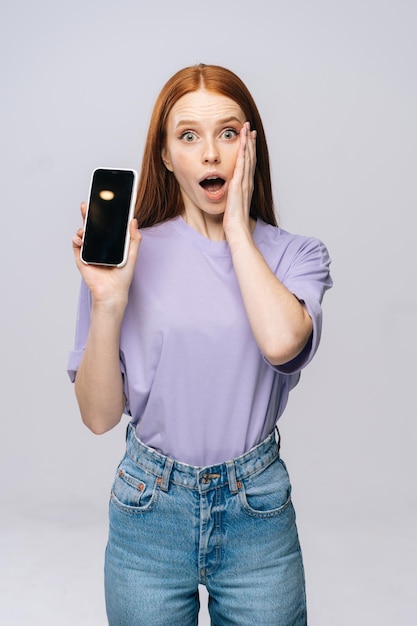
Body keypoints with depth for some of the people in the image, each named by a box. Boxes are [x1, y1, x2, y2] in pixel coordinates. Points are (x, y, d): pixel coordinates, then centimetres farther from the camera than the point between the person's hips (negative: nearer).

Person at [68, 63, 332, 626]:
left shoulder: (295, 255, -3)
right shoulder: (130, 252, -6)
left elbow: (281, 342, -27)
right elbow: (99, 416, -7)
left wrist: (238, 227, -15)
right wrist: (107, 301, -20)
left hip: (257, 515, 1)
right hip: (150, 512, 0)